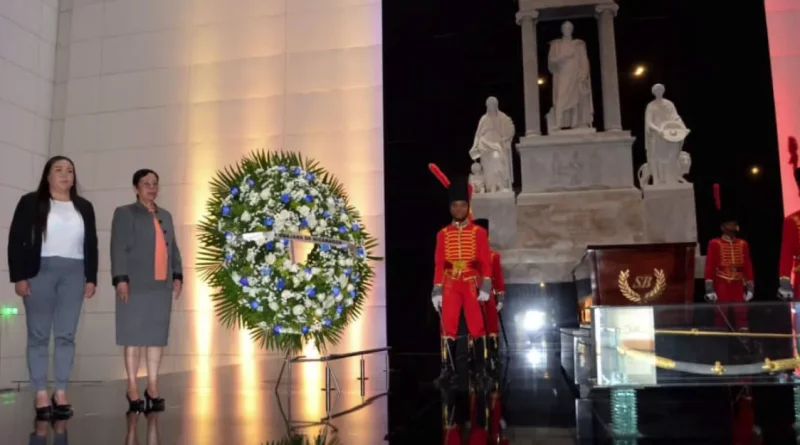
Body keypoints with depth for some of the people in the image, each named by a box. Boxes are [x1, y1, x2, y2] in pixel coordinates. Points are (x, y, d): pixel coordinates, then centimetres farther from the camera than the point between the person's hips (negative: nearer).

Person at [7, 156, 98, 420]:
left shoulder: (84, 207, 15)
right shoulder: (31, 202, 5)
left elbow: (91, 245, 13)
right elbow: (17, 240, 0)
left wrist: (91, 278, 5)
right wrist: (19, 276, -9)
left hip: (74, 273, 3)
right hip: (39, 270, -2)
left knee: (66, 335, 2)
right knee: (39, 334, 0)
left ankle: (61, 392, 7)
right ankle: (41, 394, 3)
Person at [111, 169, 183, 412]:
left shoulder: (165, 216, 20)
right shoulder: (125, 213, 4)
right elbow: (118, 248, -5)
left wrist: (178, 276, 8)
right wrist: (121, 279, -15)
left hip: (162, 285, 5)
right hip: (136, 285, -5)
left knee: (157, 336, 5)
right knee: (135, 336, -1)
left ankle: (152, 387, 11)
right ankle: (132, 389, 6)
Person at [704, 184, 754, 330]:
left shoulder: (743, 244, 10)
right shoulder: (714, 244, -2)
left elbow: (748, 268, 11)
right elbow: (710, 267, -5)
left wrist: (749, 288, 5)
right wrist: (710, 289, -12)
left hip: (738, 287, 4)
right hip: (721, 287, -4)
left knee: (742, 317, 2)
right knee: (721, 318, -1)